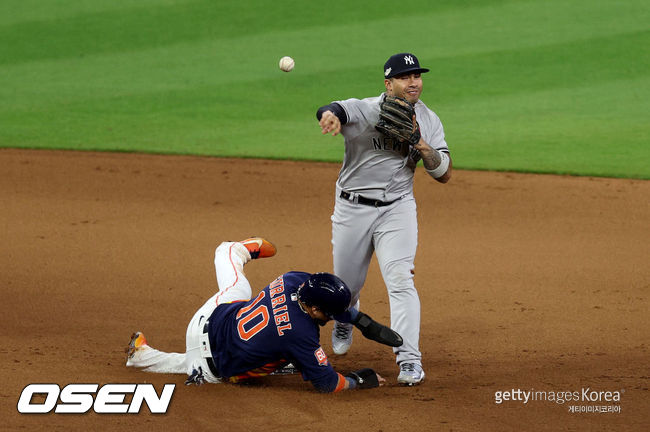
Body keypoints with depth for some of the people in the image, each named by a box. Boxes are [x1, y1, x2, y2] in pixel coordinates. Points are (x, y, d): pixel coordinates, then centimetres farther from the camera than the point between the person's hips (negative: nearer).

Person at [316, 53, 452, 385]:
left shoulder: (429, 121, -1)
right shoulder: (364, 110, -14)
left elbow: (445, 174, -2)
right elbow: (330, 111, -36)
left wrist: (421, 144, -20)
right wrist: (330, 116, -61)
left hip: (397, 209, 1)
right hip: (352, 208, -1)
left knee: (400, 280, -16)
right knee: (347, 283, 12)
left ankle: (409, 359, -18)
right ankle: (344, 321, 48)